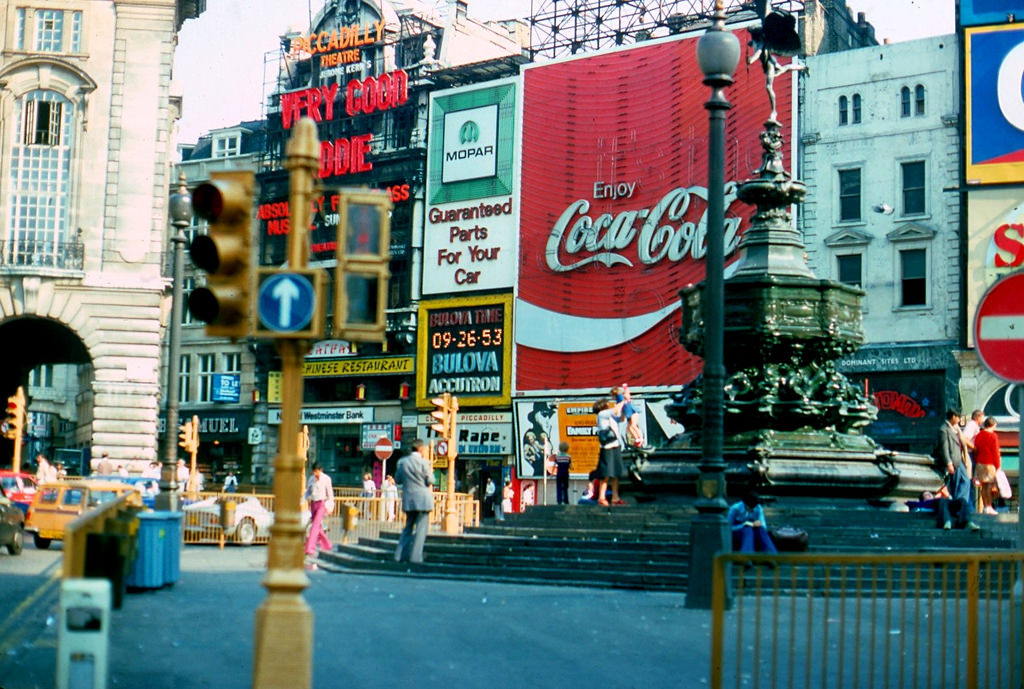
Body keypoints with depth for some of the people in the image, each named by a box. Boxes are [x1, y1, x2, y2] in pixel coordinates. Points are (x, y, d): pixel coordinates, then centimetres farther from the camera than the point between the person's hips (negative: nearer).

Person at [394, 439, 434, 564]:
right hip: (423, 499, -5)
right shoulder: (423, 462, -10)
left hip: (408, 500, 5)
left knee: (408, 528, 16)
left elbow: (398, 479, 11)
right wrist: (430, 472, 12)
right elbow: (430, 481, -6)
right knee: (421, 528, 0)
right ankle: (415, 556, -4)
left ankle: (400, 555, 11)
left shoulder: (402, 462, 3)